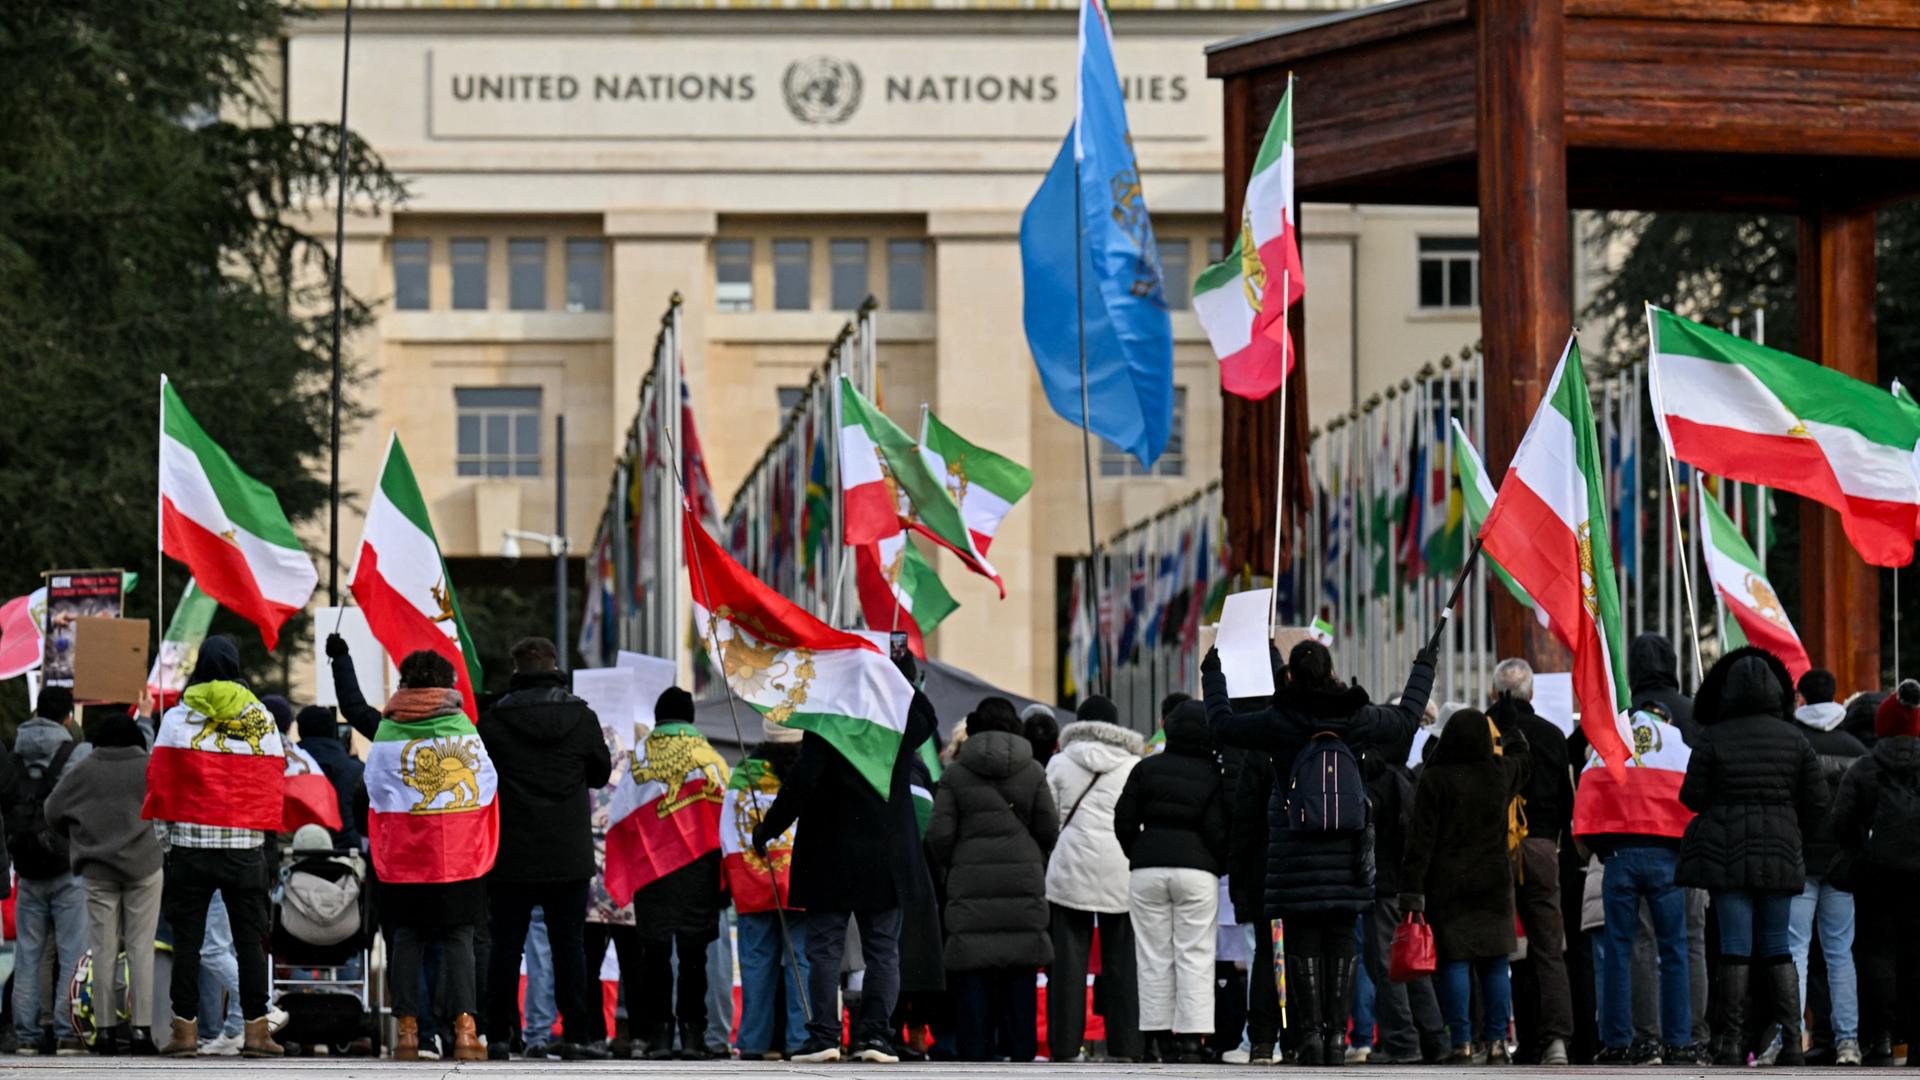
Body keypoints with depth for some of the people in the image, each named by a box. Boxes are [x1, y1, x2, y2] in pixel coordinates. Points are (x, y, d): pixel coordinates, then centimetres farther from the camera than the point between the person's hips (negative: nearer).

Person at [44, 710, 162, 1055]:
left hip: (96, 869, 1)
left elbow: (52, 811, 4)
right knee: (141, 948, 3)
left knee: (104, 949, 6)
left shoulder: (83, 771, -2)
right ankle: (141, 1028, -3)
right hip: (144, 867, -1)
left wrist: (74, 841, 20)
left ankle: (105, 1030, 5)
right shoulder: (150, 768, -6)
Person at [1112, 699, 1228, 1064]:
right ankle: (1192, 1038, -7)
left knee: (1153, 957, 6)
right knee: (1195, 958, 0)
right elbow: (1217, 830, -5)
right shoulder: (1214, 774, 1)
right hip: (1197, 870, -2)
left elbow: (1124, 822, 4)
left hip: (1147, 869, 2)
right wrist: (1220, 867, 10)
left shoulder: (1145, 770, 6)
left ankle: (1157, 1038, 5)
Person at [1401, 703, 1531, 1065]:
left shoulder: (1434, 780, -8)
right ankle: (1496, 1043, 5)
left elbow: (1420, 841, -11)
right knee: (1494, 963, 7)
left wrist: (1412, 891, -10)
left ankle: (1463, 1044, -8)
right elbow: (1523, 757, 29)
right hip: (1493, 885, 3)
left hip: (1447, 885, -3)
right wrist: (1509, 720, 45)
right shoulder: (1501, 774, 3)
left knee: (1454, 962, -3)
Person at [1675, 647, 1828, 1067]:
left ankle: (1732, 1043, -2)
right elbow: (1817, 801, 1)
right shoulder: (1793, 738, 1)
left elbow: (1692, 796, -5)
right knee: (1777, 947, 10)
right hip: (1779, 855, 2)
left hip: (1726, 854, -2)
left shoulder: (1713, 738, -7)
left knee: (1735, 946, -1)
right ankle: (1789, 1036, -1)